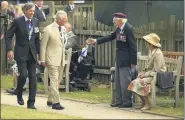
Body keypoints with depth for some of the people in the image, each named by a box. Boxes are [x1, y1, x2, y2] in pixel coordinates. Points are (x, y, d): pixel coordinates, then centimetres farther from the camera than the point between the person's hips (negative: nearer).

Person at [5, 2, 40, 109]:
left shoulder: (35, 21, 8)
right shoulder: (17, 21, -5)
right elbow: (9, 36, -2)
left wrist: (38, 52, 12)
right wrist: (9, 50, -11)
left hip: (32, 54, 4)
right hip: (21, 53, -4)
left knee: (33, 77, 0)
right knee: (23, 75, -15)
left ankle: (31, 103, 4)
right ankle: (19, 95, 14)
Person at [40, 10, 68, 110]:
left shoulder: (62, 29, 8)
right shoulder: (48, 29, -12)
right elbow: (43, 45, -9)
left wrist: (63, 58, 17)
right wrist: (43, 60, -11)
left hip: (61, 60, 7)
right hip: (52, 59, -7)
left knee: (56, 81, 13)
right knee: (54, 80, -12)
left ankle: (50, 100, 24)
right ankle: (55, 102, -12)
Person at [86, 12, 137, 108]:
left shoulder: (128, 29, -18)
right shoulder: (119, 29, 7)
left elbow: (133, 45, -18)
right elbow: (110, 37, 18)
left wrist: (133, 62, -19)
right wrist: (96, 41, 14)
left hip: (126, 59, -9)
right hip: (119, 58, 9)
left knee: (125, 80, -4)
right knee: (118, 80, 14)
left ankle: (127, 102, 4)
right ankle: (119, 101, 21)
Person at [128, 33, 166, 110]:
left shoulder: (157, 54, -19)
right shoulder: (151, 52, 11)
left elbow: (156, 70, -21)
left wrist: (145, 74, -16)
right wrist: (144, 72, 2)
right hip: (151, 74, 9)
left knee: (140, 83, -25)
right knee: (135, 82, -8)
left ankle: (148, 104, -16)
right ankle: (143, 103, 0)